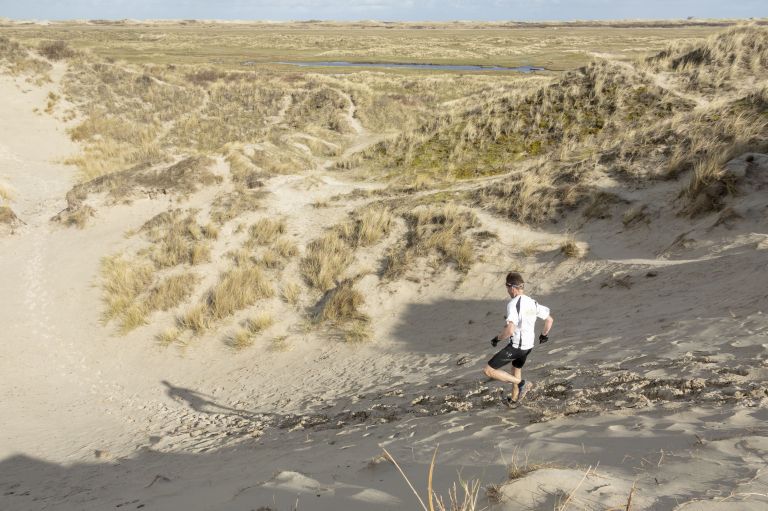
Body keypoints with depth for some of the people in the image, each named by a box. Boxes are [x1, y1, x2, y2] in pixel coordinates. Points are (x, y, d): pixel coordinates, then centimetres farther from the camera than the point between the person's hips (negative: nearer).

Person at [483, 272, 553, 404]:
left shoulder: (513, 304, -21)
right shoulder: (533, 303, 4)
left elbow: (510, 330, -31)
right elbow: (549, 319, 15)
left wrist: (497, 338, -14)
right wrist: (544, 335, 31)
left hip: (515, 346, -8)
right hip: (528, 346, 9)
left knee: (489, 371, -5)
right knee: (516, 369, 32)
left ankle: (521, 383, -3)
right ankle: (514, 398, 48)